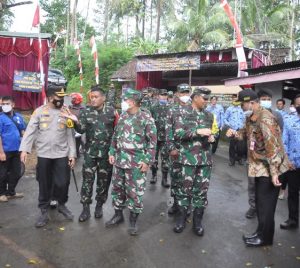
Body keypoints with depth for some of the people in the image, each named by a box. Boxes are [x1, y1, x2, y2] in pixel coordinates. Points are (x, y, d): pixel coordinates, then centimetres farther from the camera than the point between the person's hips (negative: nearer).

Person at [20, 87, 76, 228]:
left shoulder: (66, 113, 4)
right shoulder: (39, 111, -1)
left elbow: (70, 135, 4)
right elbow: (30, 131, -3)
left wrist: (72, 154, 0)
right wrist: (24, 149, -13)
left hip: (62, 154, 1)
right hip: (44, 154, -1)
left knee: (63, 183, 4)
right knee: (44, 184, 8)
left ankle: (62, 205, 30)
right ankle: (44, 211, 23)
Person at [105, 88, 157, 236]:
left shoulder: (146, 118, -10)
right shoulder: (122, 116, 8)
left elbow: (152, 141, -10)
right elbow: (115, 136, 16)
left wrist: (147, 161, -13)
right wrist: (112, 153, 9)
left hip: (136, 163, -6)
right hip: (119, 160, 6)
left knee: (134, 192, 3)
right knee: (117, 188, 15)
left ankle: (133, 220, 20)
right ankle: (118, 214, 33)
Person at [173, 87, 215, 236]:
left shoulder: (209, 115, 12)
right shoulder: (184, 113, -4)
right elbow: (177, 134, -13)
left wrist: (211, 137, 0)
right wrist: (197, 131, -21)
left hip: (205, 158, 5)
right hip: (188, 158, -4)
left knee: (202, 190, 8)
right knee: (184, 188, 4)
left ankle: (197, 220, 22)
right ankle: (181, 219, 21)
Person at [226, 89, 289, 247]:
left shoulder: (265, 119, -24)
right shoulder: (250, 117, 5)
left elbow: (273, 147, -27)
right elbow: (247, 133, 20)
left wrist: (274, 172, -27)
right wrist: (235, 133, -2)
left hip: (270, 168, -9)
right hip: (259, 166, 9)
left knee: (266, 204, 3)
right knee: (260, 201, 18)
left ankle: (265, 238, 19)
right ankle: (261, 232, 34)